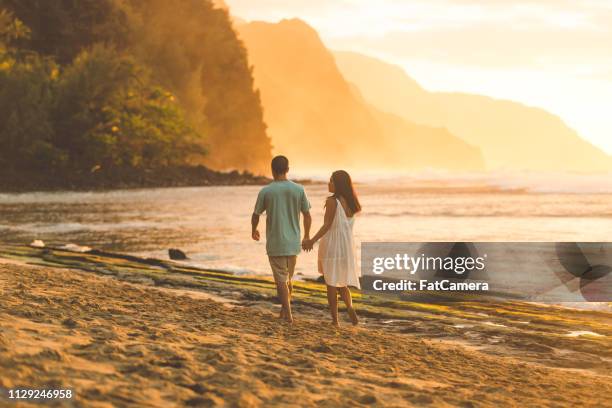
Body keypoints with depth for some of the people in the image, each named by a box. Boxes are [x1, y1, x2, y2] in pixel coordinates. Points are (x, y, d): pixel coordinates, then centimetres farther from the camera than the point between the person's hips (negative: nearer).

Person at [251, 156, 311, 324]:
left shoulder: (265, 192, -9)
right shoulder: (298, 190, -3)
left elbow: (256, 216, 2)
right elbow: (307, 216, 3)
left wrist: (254, 231, 22)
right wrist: (306, 236, 19)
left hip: (275, 243, -3)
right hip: (293, 242, 3)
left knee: (281, 280, 2)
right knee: (288, 278, 18)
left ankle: (288, 314, -4)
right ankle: (284, 310, 26)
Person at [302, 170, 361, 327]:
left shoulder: (332, 201, -15)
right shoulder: (350, 202, 6)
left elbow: (327, 225, -17)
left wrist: (312, 241, -14)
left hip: (332, 246, -7)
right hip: (346, 245, 7)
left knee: (331, 283, 3)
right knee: (341, 282, 19)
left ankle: (335, 319, 4)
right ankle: (350, 307, -6)